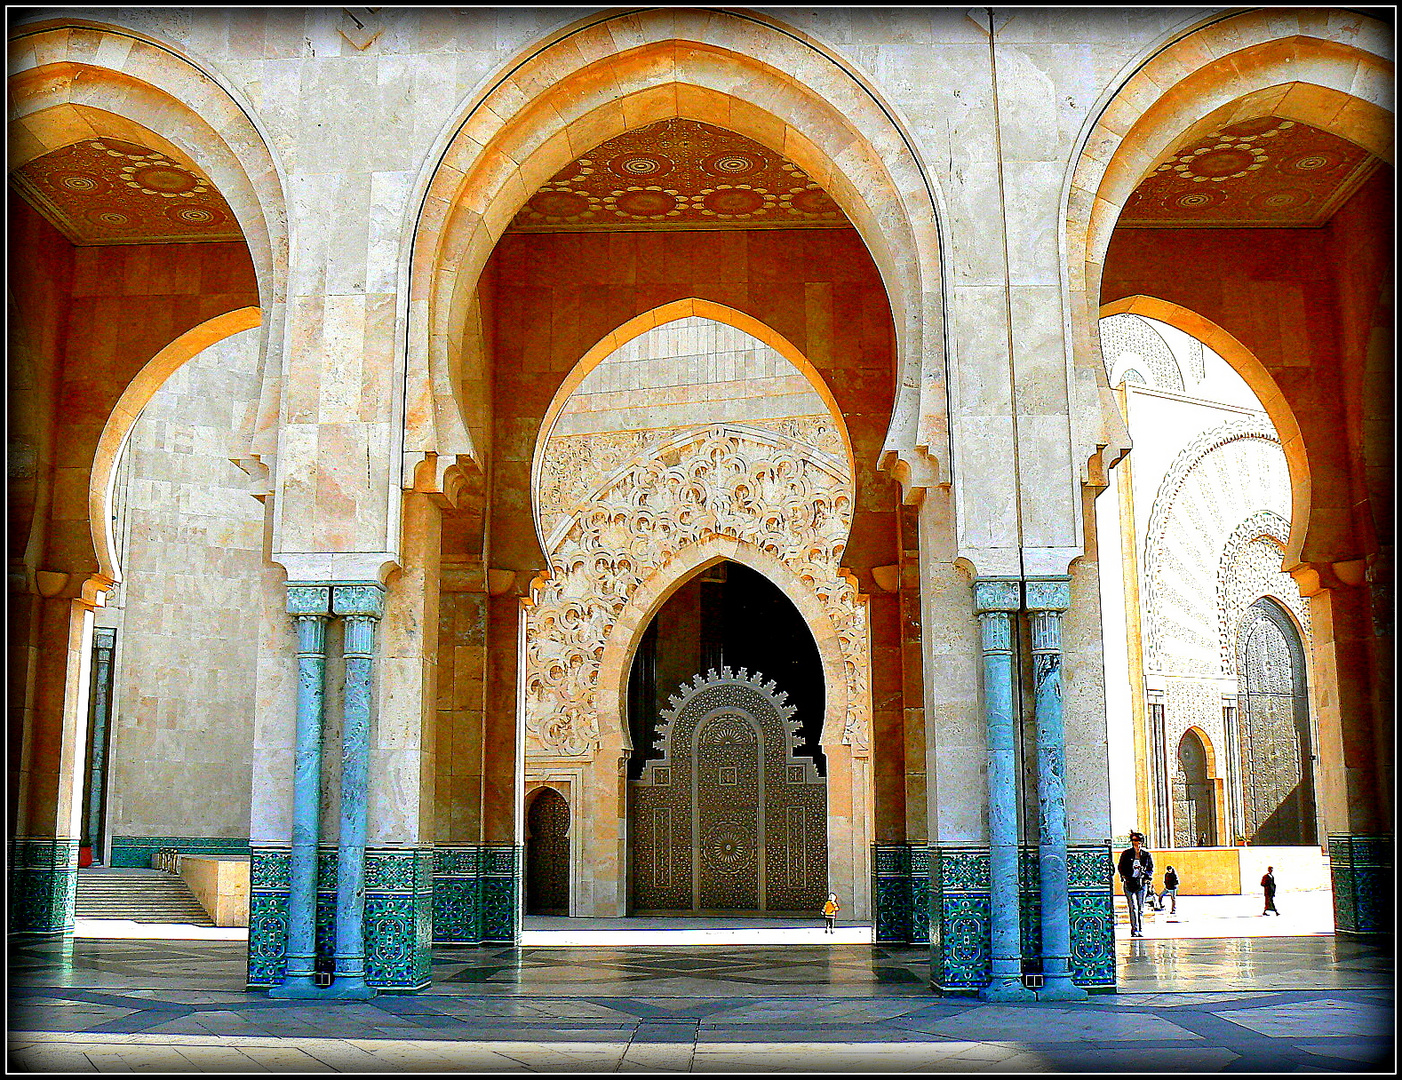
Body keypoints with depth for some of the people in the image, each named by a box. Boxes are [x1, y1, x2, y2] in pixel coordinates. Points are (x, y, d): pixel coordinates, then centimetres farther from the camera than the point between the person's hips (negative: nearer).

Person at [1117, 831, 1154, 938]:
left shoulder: (1147, 855, 6)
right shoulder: (1126, 854, 2)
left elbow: (1151, 868, 15)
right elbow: (1121, 868, 9)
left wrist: (1147, 877, -1)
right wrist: (1125, 877, -5)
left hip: (1141, 884, 2)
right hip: (1129, 883, -2)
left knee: (1140, 908, 4)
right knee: (1133, 907, -8)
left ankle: (1140, 930, 10)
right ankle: (1134, 930, -8)